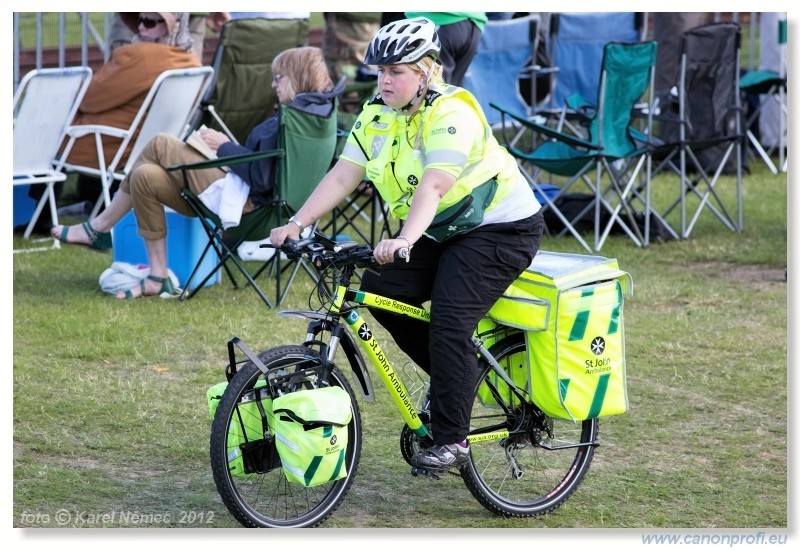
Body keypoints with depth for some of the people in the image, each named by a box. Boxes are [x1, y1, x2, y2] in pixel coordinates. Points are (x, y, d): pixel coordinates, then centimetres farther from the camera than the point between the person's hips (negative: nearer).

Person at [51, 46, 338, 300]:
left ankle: (97, 228, 10)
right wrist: (228, 147, 9)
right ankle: (157, 278, 7)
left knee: (159, 146, -4)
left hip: (240, 198, -10)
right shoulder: (316, 110, 12)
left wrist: (224, 146, -9)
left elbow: (261, 176, -23)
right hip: (255, 201, 10)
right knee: (145, 176, 7)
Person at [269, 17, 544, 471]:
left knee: (448, 322, -21)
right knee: (380, 289, -7)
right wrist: (297, 224, -17)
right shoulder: (377, 115, 1)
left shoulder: (451, 112, -24)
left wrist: (404, 240, -50)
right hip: (442, 232, 9)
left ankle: (452, 441, -13)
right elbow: (342, 177, -5)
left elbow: (433, 186, -37)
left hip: (501, 227, -9)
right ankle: (456, 376, 10)